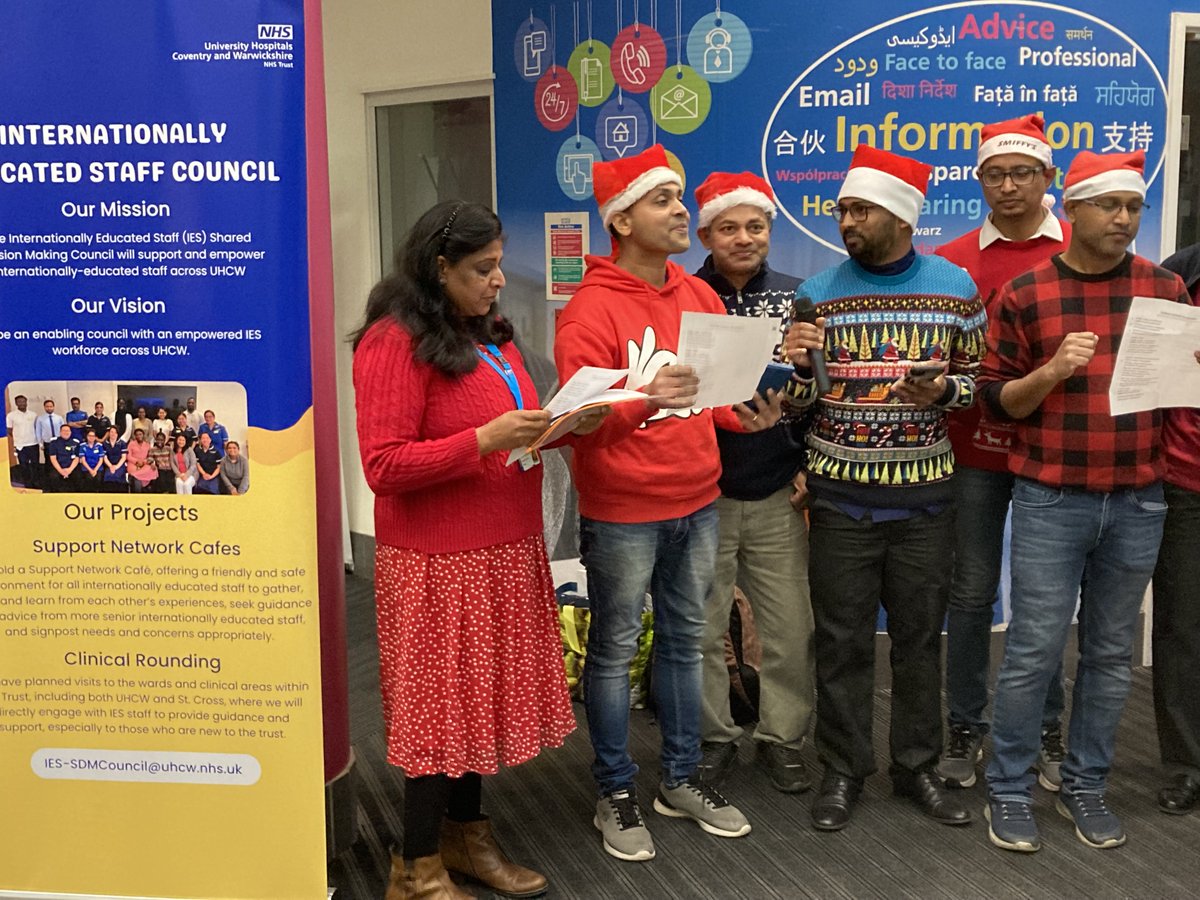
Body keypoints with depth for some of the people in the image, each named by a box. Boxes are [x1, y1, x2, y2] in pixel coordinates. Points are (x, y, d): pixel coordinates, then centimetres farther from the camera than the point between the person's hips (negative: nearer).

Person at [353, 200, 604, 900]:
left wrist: (559, 426, 2)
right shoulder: (395, 343, -13)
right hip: (437, 561, -8)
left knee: (485, 693, 14)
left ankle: (468, 836, 31)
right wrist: (486, 440, -24)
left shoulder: (491, 334, 13)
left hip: (506, 551, 8)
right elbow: (384, 466, -19)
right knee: (440, 705, 1)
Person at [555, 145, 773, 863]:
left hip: (697, 504, 6)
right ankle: (616, 792, 21)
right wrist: (645, 399, -34)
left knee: (685, 641, 15)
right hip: (622, 514, -6)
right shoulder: (592, 309, -13)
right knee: (615, 651, 6)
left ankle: (682, 779, 30)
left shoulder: (700, 296, 8)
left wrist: (746, 415, -3)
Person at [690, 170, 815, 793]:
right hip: (702, 494, -1)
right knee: (705, 627, 8)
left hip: (779, 493, 2)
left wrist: (809, 463, 1)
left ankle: (781, 736, 24)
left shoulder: (796, 298, 5)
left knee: (788, 626, 7)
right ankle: (714, 736, 25)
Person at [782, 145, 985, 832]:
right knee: (843, 639, 7)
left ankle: (918, 767, 27)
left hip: (924, 496, 1)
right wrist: (799, 366, -18)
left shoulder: (955, 287, 1)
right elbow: (800, 401, 3)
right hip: (840, 497, 0)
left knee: (921, 636, 11)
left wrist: (943, 390, -14)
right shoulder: (818, 292, 0)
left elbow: (977, 379, 7)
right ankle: (844, 771, 22)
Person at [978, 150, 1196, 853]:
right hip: (1050, 499, -3)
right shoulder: (1025, 294, 0)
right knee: (1035, 651, 0)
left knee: (1112, 654, 11)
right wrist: (1052, 371, -18)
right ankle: (1010, 790, 15)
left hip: (1137, 503, 3)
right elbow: (997, 398, -1)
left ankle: (1087, 786, 25)